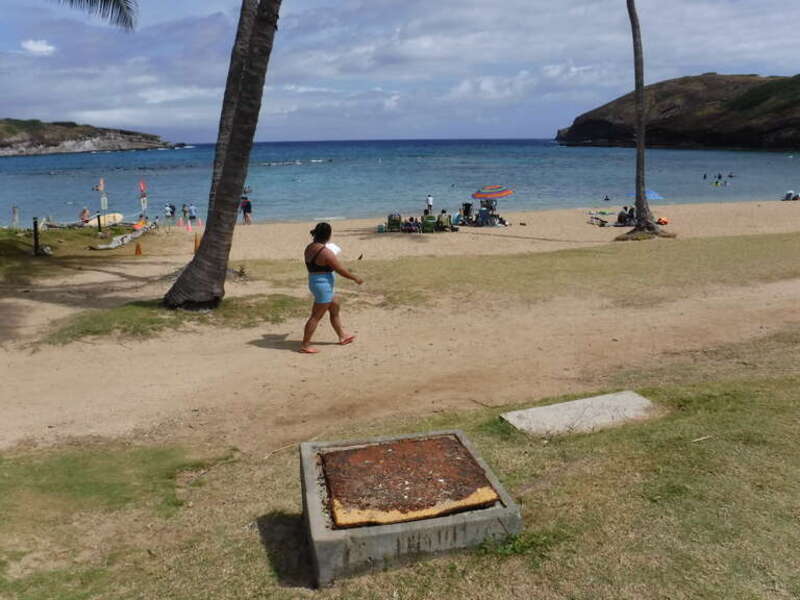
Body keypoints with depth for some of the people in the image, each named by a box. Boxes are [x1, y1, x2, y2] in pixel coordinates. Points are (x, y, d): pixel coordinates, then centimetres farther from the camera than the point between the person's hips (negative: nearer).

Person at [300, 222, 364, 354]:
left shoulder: (309, 248, 3)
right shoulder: (326, 252, -23)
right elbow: (341, 270, -16)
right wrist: (355, 278, -3)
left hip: (314, 282, 9)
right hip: (324, 285, -9)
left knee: (335, 309, 22)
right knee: (316, 316, 0)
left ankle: (342, 336, 36)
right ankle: (305, 345, 8)